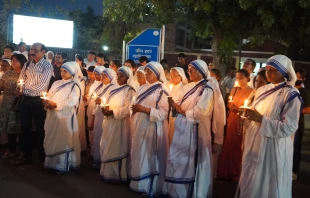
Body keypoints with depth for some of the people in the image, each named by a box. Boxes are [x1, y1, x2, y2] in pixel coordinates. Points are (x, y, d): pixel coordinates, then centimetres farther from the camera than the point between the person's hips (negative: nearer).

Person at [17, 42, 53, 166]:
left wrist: (25, 88, -9)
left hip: (38, 100, -5)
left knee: (40, 129, 6)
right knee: (25, 128, 11)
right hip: (25, 99, 5)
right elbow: (20, 81, 10)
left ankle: (43, 156, 23)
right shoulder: (27, 65, 9)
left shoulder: (47, 66, -9)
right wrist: (21, 90, -9)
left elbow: (41, 86, -15)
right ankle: (26, 156, 24)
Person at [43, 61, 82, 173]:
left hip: (65, 116, -6)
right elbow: (49, 96, 11)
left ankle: (63, 164, 8)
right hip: (53, 116, 6)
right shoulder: (57, 83, 15)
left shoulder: (74, 86, -3)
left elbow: (71, 102, -14)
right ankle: (52, 162, 22)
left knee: (64, 140, -1)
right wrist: (47, 102, -11)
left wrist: (55, 105, -16)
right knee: (51, 139, 10)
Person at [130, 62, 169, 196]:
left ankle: (151, 185, 11)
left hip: (152, 128, -7)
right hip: (140, 127, 7)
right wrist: (134, 109, 0)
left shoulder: (161, 90, -7)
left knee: (150, 156, -1)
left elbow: (162, 113, -15)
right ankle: (139, 183, 21)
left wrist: (143, 109, -19)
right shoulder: (142, 88, 13)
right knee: (138, 155, 10)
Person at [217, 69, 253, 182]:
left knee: (239, 147, 1)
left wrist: (239, 109, -20)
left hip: (243, 121, -5)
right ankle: (227, 172, 24)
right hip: (232, 119, 5)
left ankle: (238, 174, 17)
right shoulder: (234, 90, 9)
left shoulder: (252, 92, -8)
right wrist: (231, 106, -6)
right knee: (229, 145, 10)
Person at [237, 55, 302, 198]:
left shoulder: (291, 95, -12)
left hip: (273, 148, -6)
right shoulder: (262, 90, 9)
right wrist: (248, 115, -5)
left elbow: (289, 127, -18)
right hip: (254, 144, 7)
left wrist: (261, 119, -23)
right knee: (250, 184, 17)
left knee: (268, 186, 7)